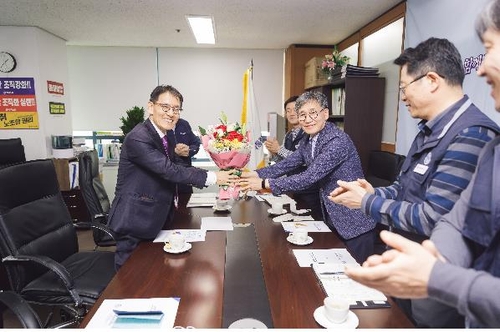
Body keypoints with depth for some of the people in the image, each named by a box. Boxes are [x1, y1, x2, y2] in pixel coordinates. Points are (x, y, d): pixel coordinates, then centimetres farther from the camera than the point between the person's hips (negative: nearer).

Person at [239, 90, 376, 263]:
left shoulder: (338, 141, -24)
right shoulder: (309, 140, 3)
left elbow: (308, 177, -29)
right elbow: (288, 163, 4)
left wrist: (264, 183, -28)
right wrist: (256, 174, -10)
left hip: (354, 222, -8)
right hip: (332, 217, 8)